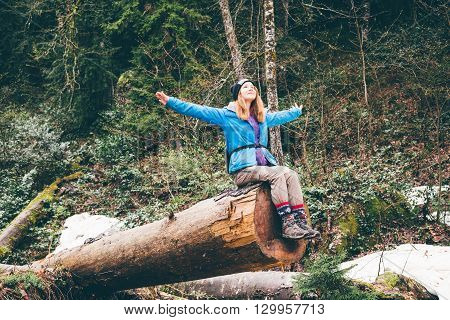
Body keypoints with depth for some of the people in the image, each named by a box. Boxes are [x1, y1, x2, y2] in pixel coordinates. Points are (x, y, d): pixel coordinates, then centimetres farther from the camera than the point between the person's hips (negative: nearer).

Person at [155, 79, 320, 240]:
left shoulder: (262, 116, 24)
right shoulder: (227, 115, 6)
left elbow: (281, 116, 44)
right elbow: (198, 110, 0)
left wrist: (297, 111, 59)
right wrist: (170, 101, -8)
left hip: (265, 165, 6)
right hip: (243, 170, -6)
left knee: (291, 174, -21)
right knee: (278, 174, -30)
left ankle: (301, 222, -28)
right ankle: (287, 224, -34)